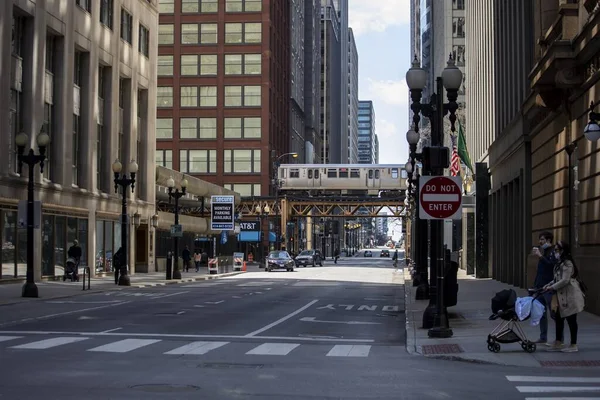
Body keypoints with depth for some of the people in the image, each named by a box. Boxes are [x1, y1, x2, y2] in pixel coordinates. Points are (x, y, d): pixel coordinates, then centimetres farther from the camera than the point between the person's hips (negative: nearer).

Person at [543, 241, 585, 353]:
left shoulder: (567, 263, -17)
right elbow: (557, 279, 20)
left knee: (571, 320, -1)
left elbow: (565, 281, -22)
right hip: (562, 296, 10)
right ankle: (558, 343, 19)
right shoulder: (560, 263, 14)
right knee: (559, 319, 12)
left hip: (569, 296, -10)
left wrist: (552, 287, -15)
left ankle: (573, 345, 7)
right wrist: (549, 285, 7)